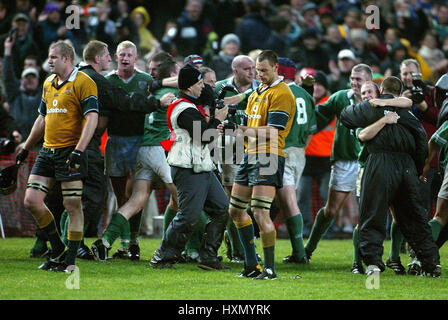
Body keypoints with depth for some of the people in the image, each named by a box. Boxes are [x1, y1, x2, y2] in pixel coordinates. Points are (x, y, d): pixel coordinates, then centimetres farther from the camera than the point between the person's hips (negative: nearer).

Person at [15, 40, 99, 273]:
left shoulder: (83, 83, -8)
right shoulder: (48, 84, 17)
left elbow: (92, 118, -16)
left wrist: (78, 150, -25)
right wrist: (26, 147, 28)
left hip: (70, 150, -8)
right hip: (47, 151, 8)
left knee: (72, 206, -6)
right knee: (31, 200, 0)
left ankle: (70, 260, 1)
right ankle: (57, 249, 15)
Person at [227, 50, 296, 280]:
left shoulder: (282, 94, -10)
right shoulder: (256, 93, 19)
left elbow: (271, 131, -18)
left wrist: (243, 130, -21)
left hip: (268, 157, -10)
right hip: (250, 156, 10)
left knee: (260, 213, -15)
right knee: (236, 210, 12)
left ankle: (269, 269, -9)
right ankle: (251, 265, 20)